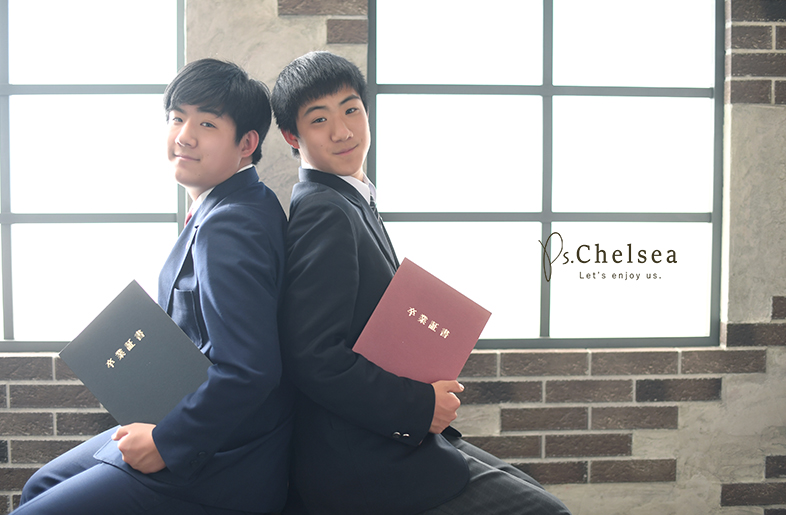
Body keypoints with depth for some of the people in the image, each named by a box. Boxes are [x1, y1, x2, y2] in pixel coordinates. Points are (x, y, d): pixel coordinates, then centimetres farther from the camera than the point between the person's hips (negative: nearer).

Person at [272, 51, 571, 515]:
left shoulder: (352, 204, 14)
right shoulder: (324, 213, -17)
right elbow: (315, 358, -25)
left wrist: (429, 390, 4)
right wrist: (420, 407, -17)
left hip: (392, 439, 9)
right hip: (363, 464, -9)